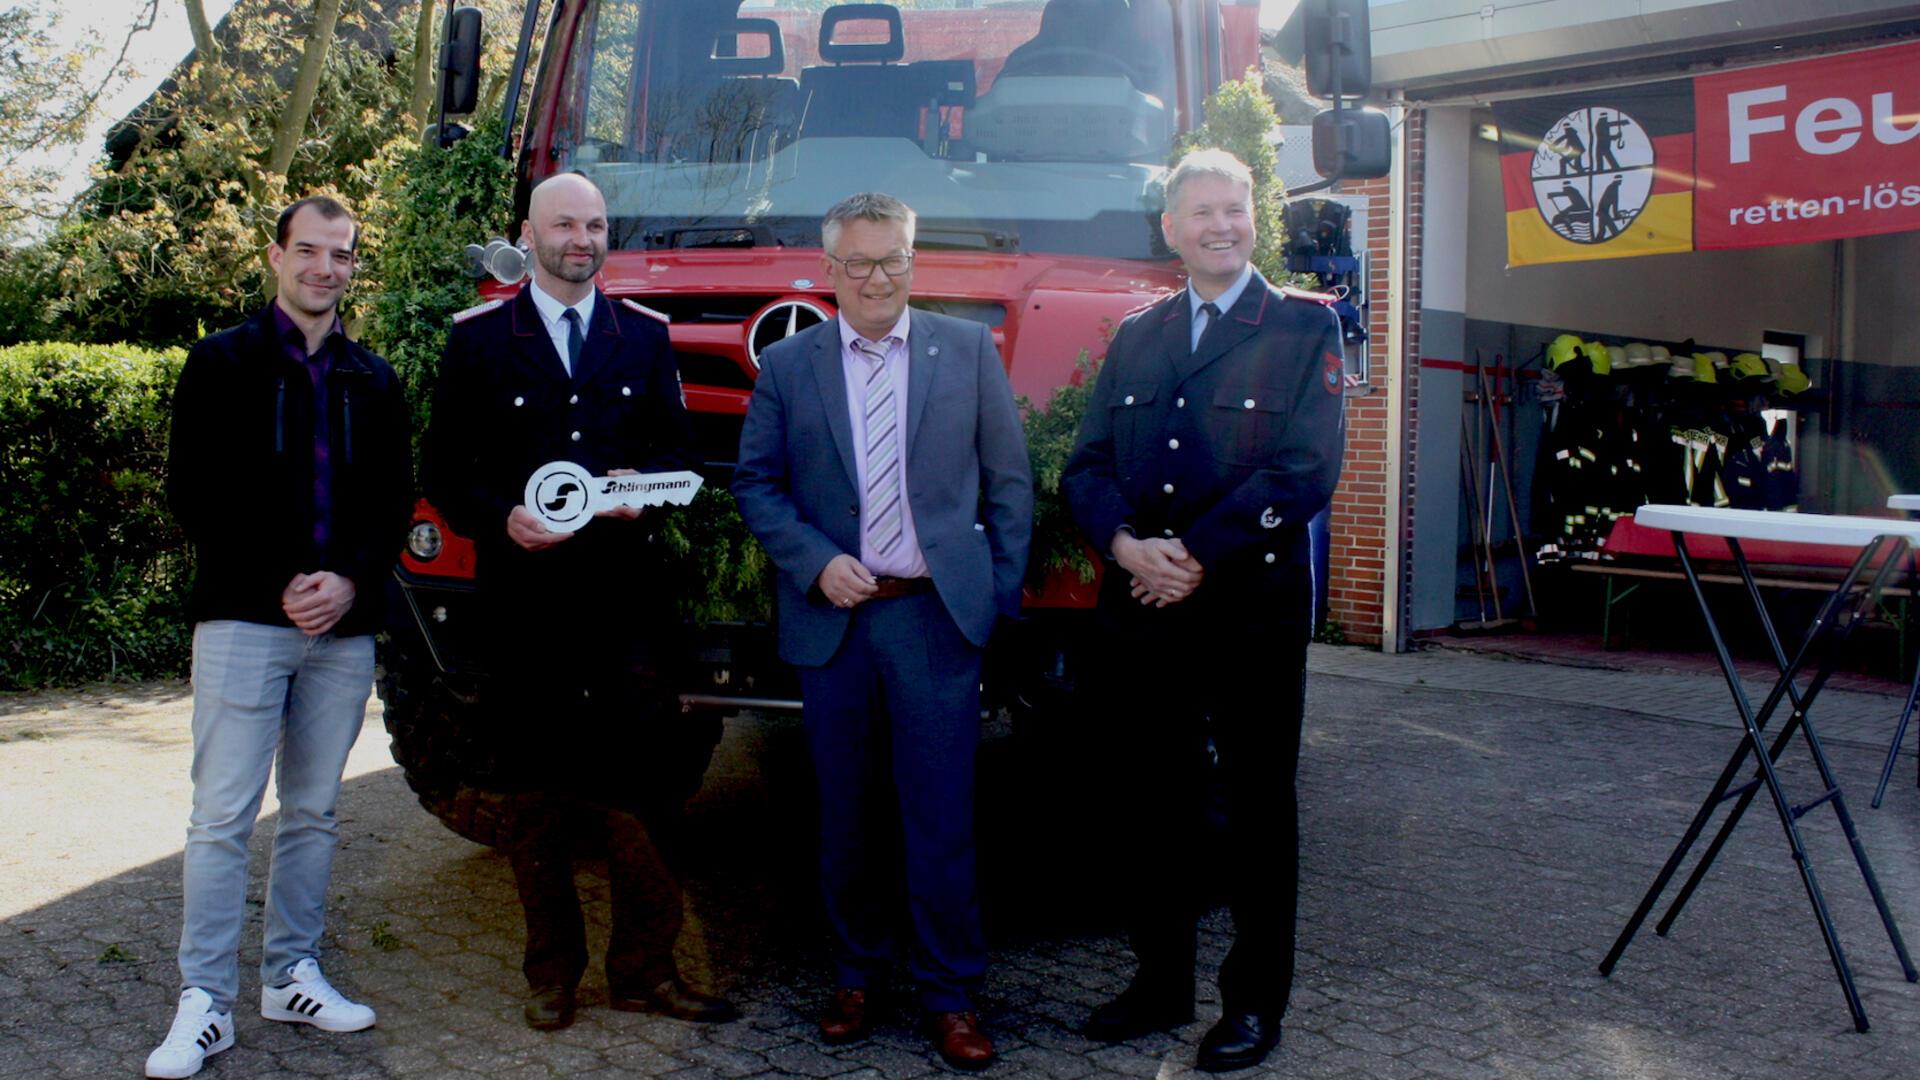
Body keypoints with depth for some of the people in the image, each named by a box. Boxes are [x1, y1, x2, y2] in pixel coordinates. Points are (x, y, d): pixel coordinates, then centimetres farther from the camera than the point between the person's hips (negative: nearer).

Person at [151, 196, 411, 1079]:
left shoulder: (374, 381, 13)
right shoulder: (222, 362, 4)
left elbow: (394, 500, 10)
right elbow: (193, 492, -2)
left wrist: (350, 580, -8)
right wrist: (279, 584, -11)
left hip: (345, 625, 4)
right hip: (244, 618, -3)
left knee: (313, 812, 9)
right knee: (223, 814, -4)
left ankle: (291, 976, 20)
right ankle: (205, 1001, 2)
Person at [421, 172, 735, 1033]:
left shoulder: (645, 335, 12)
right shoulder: (478, 339, 7)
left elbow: (675, 449, 13)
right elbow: (443, 469, 4)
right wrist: (503, 520, -14)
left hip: (624, 596, 1)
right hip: (522, 597, -1)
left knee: (639, 789, -1)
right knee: (533, 796, 7)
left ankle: (645, 969, 12)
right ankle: (552, 971, 20)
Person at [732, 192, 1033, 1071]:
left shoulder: (968, 350, 5)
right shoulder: (786, 365, 7)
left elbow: (1008, 480, 6)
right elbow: (756, 484, 6)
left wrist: (1003, 595, 1)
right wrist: (815, 564, -9)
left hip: (938, 616, -1)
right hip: (832, 619, 2)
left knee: (942, 818, 1)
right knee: (847, 816, 11)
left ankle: (951, 996, 14)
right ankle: (854, 975, 28)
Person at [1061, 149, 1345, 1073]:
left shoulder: (1304, 328, 1)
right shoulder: (1133, 338, 15)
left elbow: (1305, 471, -11)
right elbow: (1086, 467, 9)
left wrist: (1198, 556, -15)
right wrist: (1126, 544, -11)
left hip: (1253, 609, -4)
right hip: (1140, 614, 4)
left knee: (1257, 812, 6)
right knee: (1152, 807, 11)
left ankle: (1255, 1001, 18)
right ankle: (1161, 980, 26)